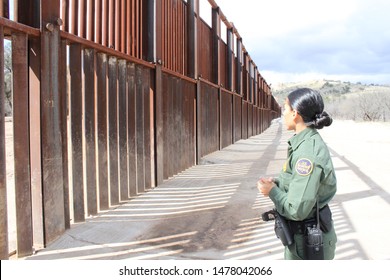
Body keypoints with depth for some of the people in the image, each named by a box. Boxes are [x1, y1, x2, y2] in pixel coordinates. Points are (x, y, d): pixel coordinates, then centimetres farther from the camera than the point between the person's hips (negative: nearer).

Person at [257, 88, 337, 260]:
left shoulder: (308, 152, -28)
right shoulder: (308, 142, 1)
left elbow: (297, 210, -29)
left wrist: (272, 191, -14)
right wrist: (276, 183, -1)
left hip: (308, 239, -8)